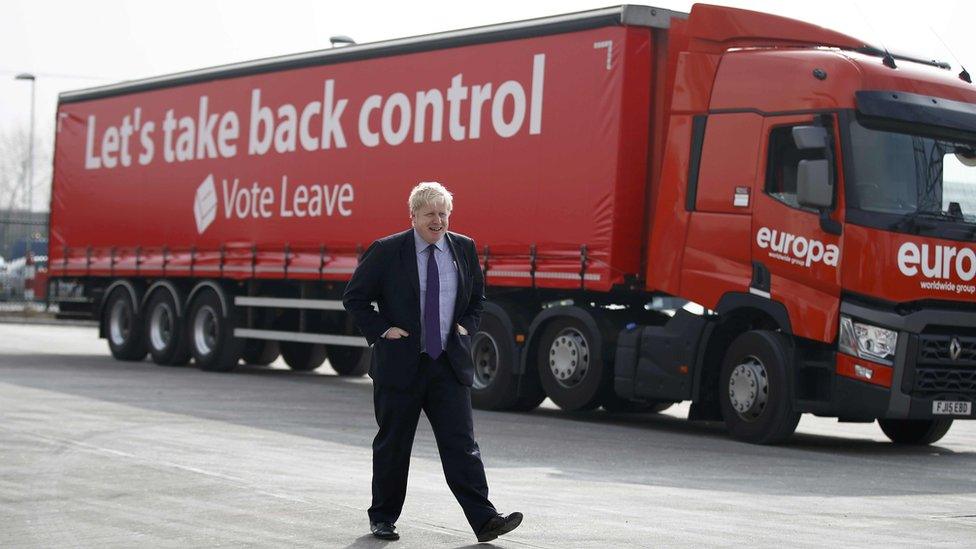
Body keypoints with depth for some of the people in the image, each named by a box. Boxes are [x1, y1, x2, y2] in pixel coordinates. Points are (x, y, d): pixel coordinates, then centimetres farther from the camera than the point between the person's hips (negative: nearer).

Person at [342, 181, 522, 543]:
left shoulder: (464, 249, 7)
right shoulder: (386, 252, -5)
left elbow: (478, 296, 21)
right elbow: (354, 298, 2)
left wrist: (467, 326, 5)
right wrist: (379, 330, -8)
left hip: (450, 364, 2)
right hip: (400, 364, -2)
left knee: (461, 443, -4)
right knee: (392, 445, 8)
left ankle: (484, 520, -7)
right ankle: (383, 518, 22)